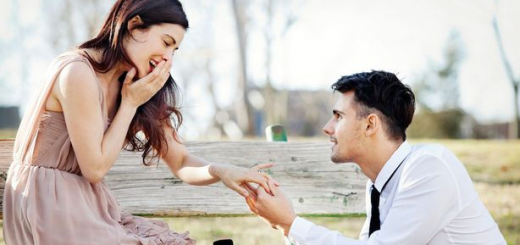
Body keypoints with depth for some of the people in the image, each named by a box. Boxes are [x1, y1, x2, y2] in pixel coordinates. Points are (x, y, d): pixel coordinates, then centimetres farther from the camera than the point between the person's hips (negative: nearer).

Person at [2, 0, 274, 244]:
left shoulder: (133, 85, 7)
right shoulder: (77, 72, -19)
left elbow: (181, 162, 3)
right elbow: (95, 168, -16)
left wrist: (221, 171, -17)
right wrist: (130, 103, -12)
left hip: (86, 207, 8)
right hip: (48, 207, -8)